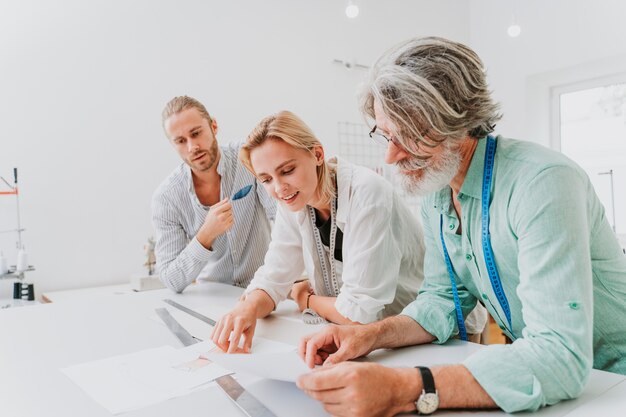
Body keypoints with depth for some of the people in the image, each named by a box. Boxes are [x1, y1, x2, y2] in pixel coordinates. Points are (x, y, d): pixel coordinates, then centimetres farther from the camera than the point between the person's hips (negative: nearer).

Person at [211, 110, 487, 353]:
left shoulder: (366, 193, -27)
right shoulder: (292, 203, -5)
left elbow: (359, 311, -27)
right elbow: (272, 279, -3)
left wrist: (306, 299, -9)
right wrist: (250, 307, -24)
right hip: (364, 334, 5)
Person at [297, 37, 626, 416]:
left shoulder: (542, 183, -26)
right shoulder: (435, 193, -3)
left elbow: (561, 357, -32)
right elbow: (443, 299, 3)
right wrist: (372, 336, -14)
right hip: (528, 364, 5)